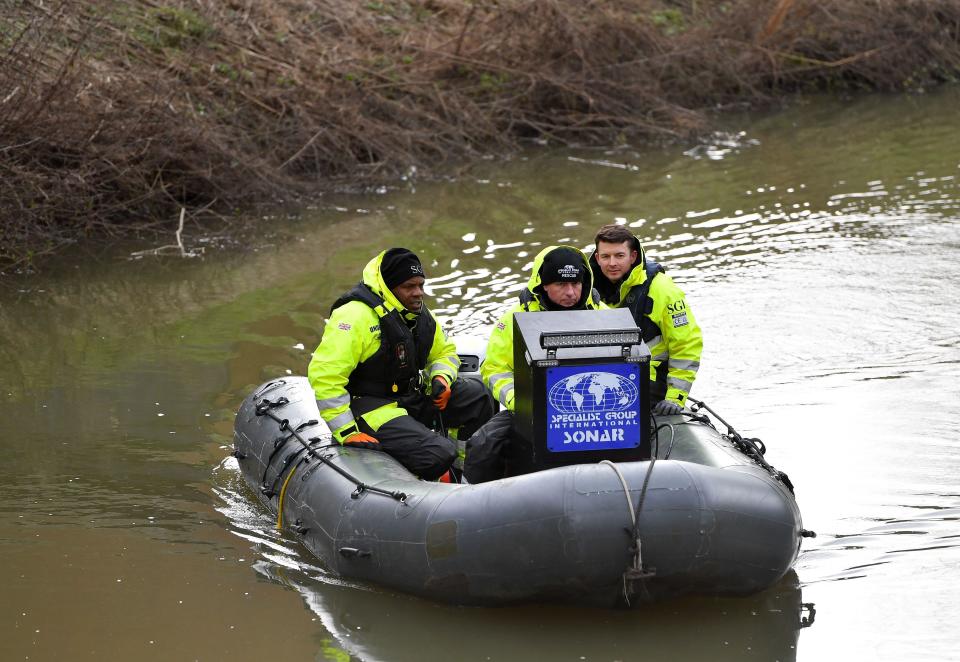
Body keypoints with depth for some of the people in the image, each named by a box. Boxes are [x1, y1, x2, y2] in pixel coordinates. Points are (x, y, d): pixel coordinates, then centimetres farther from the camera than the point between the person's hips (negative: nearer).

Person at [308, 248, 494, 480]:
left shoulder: (419, 313, 9)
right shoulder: (356, 316, -18)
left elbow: (445, 352, 26)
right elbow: (324, 376, -23)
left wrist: (441, 378, 0)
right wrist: (347, 433, -24)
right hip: (375, 407, -8)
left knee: (477, 395, -8)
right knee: (437, 456, -28)